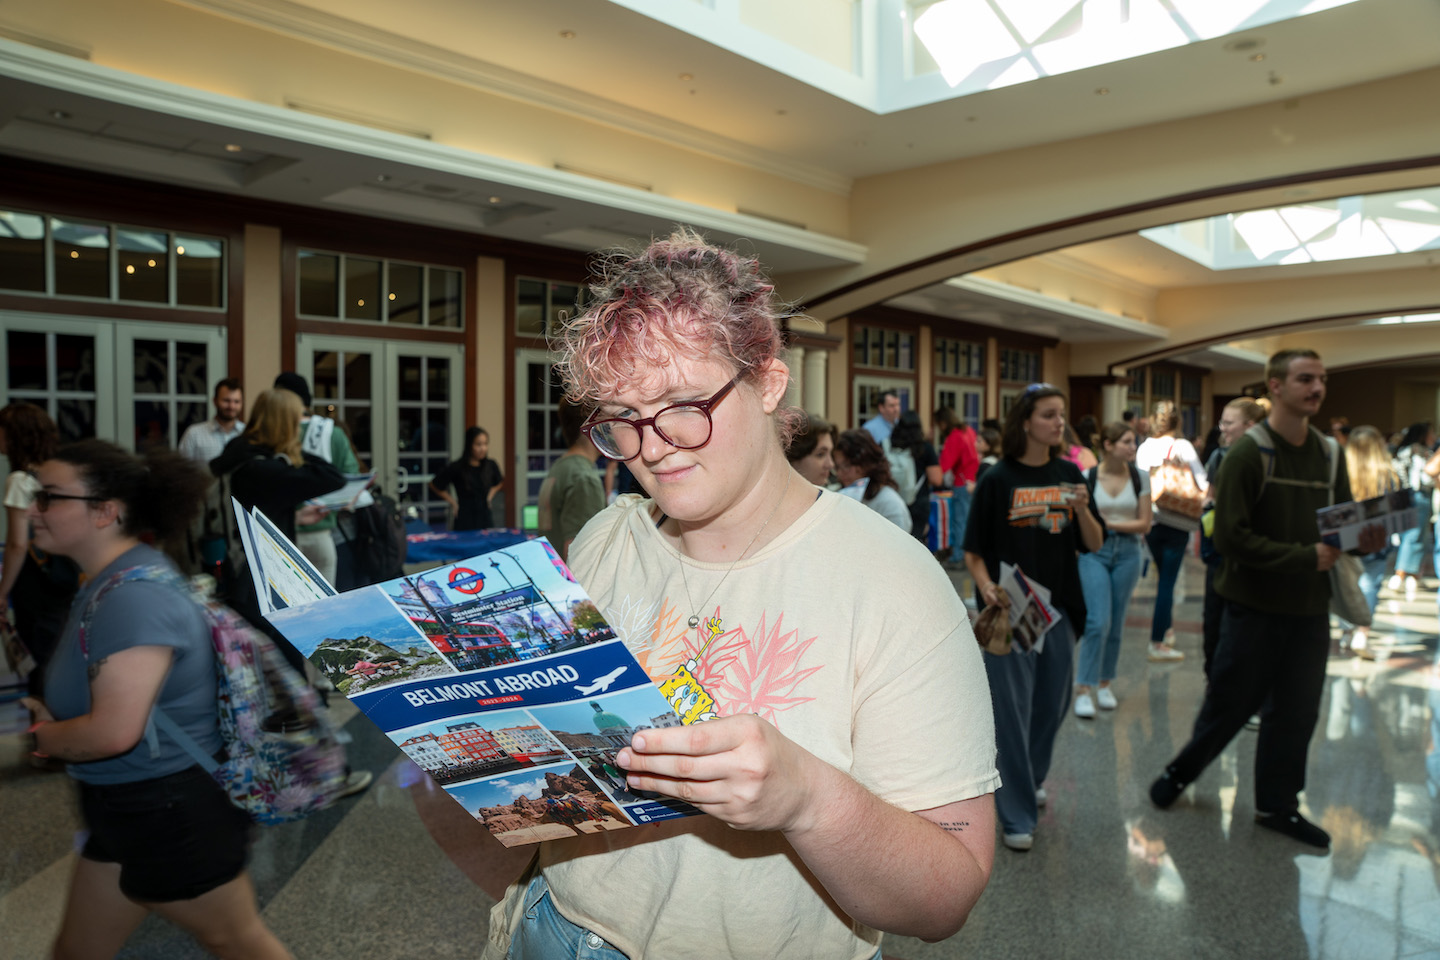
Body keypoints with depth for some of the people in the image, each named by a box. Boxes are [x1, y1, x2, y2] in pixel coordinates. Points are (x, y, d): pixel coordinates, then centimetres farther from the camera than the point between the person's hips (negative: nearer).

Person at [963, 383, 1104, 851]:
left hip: (1058, 609, 5)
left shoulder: (1068, 473, 5)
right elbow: (973, 551, -5)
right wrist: (986, 585, -22)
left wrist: (1082, 509, -13)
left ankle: (1029, 780, 42)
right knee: (1012, 711, -2)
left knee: (1052, 705, 16)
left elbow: (1094, 544, 5)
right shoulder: (997, 479, -7)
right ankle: (1017, 816, 9)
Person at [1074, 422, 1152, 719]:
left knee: (1116, 624, 9)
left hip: (1127, 553, 3)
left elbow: (1144, 524, 0)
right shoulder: (1087, 478, -5)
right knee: (1098, 621, -12)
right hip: (1094, 552, -3)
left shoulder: (1140, 478, 2)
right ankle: (1083, 689, -6)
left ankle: (1105, 683, 24)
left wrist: (1109, 523, -9)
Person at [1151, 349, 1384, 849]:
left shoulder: (1330, 453, 6)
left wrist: (1363, 540, -11)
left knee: (1296, 714, 13)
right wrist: (1306, 557, -21)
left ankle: (1278, 805, 29)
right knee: (1230, 704, 6)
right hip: (1255, 606, -5)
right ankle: (1180, 772, 29)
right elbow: (1231, 537, -19)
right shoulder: (1248, 452, -13)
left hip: (1310, 609, 5)